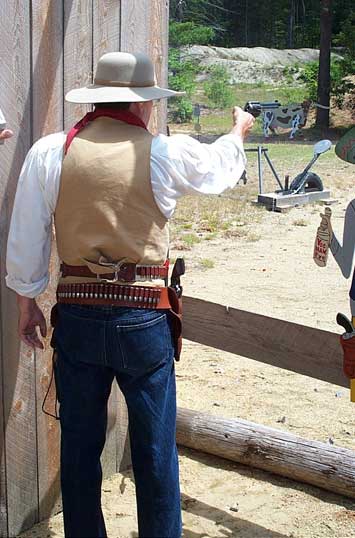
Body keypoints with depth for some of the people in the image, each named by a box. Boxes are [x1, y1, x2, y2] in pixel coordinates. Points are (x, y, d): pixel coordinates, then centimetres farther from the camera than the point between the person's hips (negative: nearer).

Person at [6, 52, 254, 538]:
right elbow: (220, 166, 15)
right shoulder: (166, 155, -6)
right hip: (144, 319, -2)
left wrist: (27, 302, 16)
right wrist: (239, 130, 37)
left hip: (76, 317, 2)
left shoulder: (49, 153, -2)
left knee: (79, 444, 16)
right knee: (156, 451, 11)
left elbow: (25, 241, 2)